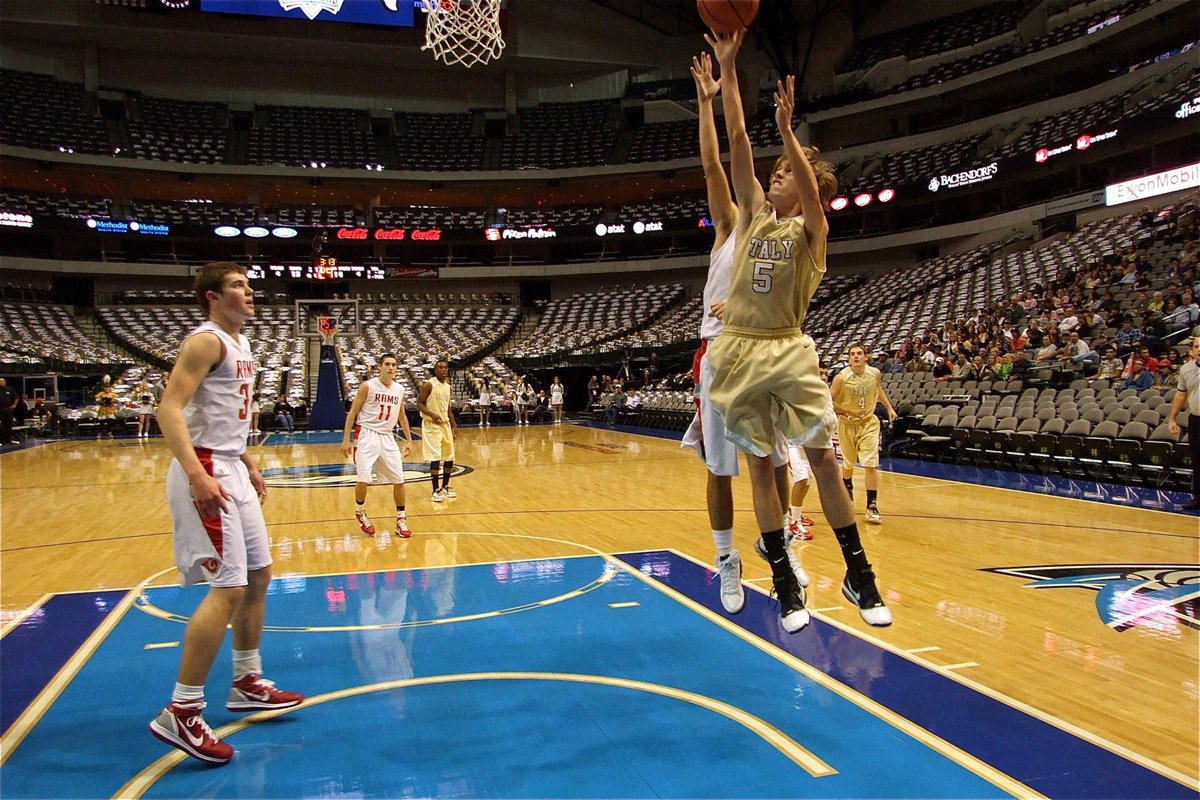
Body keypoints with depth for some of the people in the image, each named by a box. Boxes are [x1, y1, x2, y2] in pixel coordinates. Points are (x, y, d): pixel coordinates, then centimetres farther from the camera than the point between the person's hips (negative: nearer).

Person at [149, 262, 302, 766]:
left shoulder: (240, 345, 16)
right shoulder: (206, 341, -13)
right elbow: (169, 410, -23)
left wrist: (248, 465, 24)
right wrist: (197, 474, -33)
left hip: (230, 470, 10)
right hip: (206, 473, -10)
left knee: (258, 574, 15)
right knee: (228, 587, -12)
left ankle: (247, 684, 28)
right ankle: (180, 713, -3)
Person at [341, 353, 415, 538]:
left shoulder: (400, 390, 6)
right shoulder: (367, 386, -9)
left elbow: (402, 416, 18)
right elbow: (352, 412, -5)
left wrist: (409, 440, 12)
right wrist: (346, 439, -10)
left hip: (387, 437, 5)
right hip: (368, 435, -5)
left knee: (399, 480, 2)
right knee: (364, 479, -11)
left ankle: (401, 519, 14)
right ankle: (360, 512, 16)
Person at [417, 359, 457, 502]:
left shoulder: (447, 386, 11)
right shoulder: (428, 384, -11)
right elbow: (419, 404, -13)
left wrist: (453, 425, 14)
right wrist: (432, 414, -28)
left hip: (445, 424, 8)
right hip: (432, 425, -7)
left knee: (450, 457, 10)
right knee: (436, 457, -11)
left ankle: (445, 487, 24)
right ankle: (436, 490, -5)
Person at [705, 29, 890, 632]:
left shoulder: (810, 230, 4)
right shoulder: (754, 213, 13)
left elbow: (812, 195, -20)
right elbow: (737, 139, 7)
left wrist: (787, 129, -28)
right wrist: (727, 68, 3)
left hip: (789, 352, -3)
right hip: (740, 351, 4)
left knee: (824, 461, -2)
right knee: (759, 466, 5)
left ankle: (858, 574, 13)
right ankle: (785, 583, 16)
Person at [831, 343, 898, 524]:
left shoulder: (874, 373, -8)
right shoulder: (842, 378, -19)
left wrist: (889, 407, 14)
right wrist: (850, 412, -20)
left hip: (869, 423, 1)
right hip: (847, 424, -1)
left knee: (871, 465, -10)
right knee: (848, 463, 16)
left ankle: (872, 506, -4)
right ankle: (848, 490, 47)